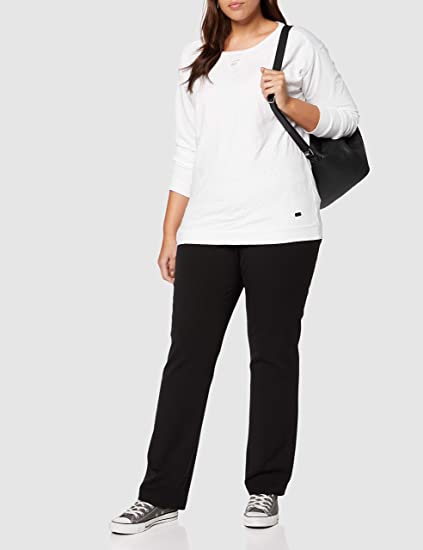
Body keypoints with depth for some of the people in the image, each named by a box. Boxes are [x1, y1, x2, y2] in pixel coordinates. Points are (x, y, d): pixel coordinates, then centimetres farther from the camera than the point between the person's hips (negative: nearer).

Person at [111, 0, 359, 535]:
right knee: (187, 355, 0)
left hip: (279, 228, -3)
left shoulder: (296, 44, 5)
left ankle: (264, 490, 13)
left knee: (273, 354, 2)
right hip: (207, 230, 3)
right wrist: (170, 234, 14)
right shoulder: (196, 56, 17)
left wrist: (288, 102, -11)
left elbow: (345, 116, 6)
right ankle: (160, 495, 4)